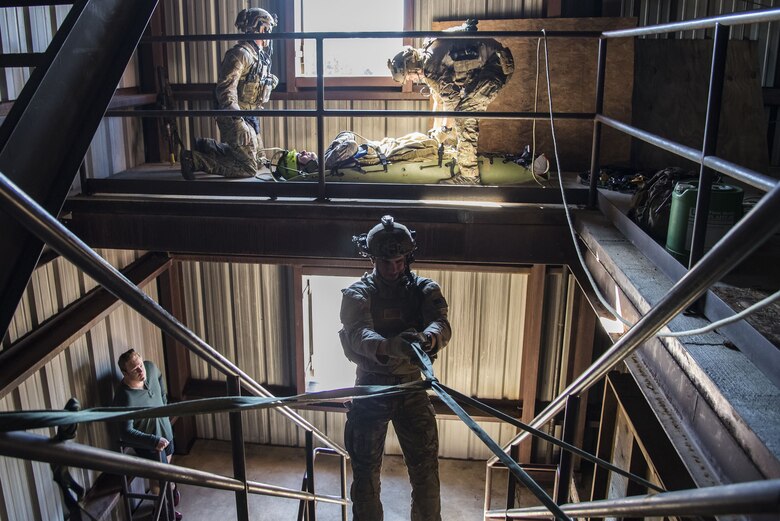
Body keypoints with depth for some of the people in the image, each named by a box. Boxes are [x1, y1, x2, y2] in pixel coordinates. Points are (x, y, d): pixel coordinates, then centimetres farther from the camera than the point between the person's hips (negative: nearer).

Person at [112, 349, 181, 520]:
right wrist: (154, 441, -37)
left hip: (165, 430, 6)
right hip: (147, 444, -6)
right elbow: (126, 432, -32)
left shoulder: (150, 368, -19)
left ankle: (171, 486, 61)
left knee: (166, 466, 31)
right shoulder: (125, 398, -37)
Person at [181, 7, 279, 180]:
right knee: (249, 168, -9)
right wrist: (238, 122, -36)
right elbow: (225, 88, -28)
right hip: (235, 119, -10)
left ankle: (206, 147, 21)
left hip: (250, 118, 10)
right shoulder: (240, 54, -17)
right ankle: (195, 159, -5)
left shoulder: (260, 55, 13)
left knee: (259, 161, 18)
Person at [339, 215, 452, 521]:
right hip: (370, 388, -1)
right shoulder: (357, 293, -6)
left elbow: (442, 326, -20)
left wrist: (427, 338, -44)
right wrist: (389, 346, -47)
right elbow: (358, 335, -26)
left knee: (426, 467, 6)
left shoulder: (424, 289, -1)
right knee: (365, 470, 9)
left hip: (411, 387, 1)